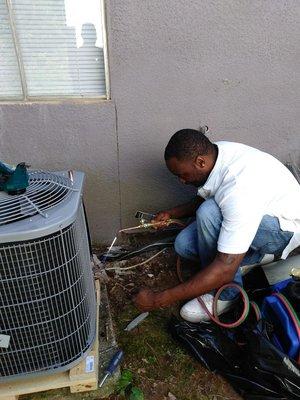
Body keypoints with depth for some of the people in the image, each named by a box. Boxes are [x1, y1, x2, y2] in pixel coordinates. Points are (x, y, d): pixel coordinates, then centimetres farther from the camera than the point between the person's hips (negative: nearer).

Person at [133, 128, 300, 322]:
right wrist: (171, 214, -5)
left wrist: (159, 299, -33)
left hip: (284, 228, -7)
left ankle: (225, 294, -13)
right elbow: (202, 199, 9)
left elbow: (225, 270, -38)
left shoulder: (239, 188, -39)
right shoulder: (212, 152, -13)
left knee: (209, 212, -34)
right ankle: (256, 254, 6)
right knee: (183, 244, -7)